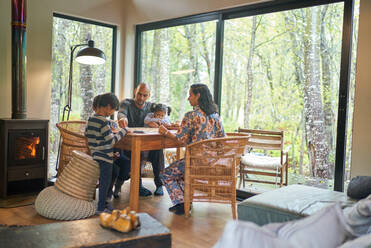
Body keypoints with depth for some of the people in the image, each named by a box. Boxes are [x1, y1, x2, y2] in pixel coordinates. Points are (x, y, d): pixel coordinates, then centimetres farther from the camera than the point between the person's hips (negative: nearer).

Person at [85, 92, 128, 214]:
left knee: (103, 181, 21)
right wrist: (123, 131, -12)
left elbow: (86, 134, 18)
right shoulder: (103, 121, -22)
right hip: (105, 158, -9)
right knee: (105, 182, 5)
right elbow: (112, 141, -23)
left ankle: (103, 203, 34)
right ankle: (101, 207, 14)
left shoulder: (90, 119, 4)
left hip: (95, 156, 9)